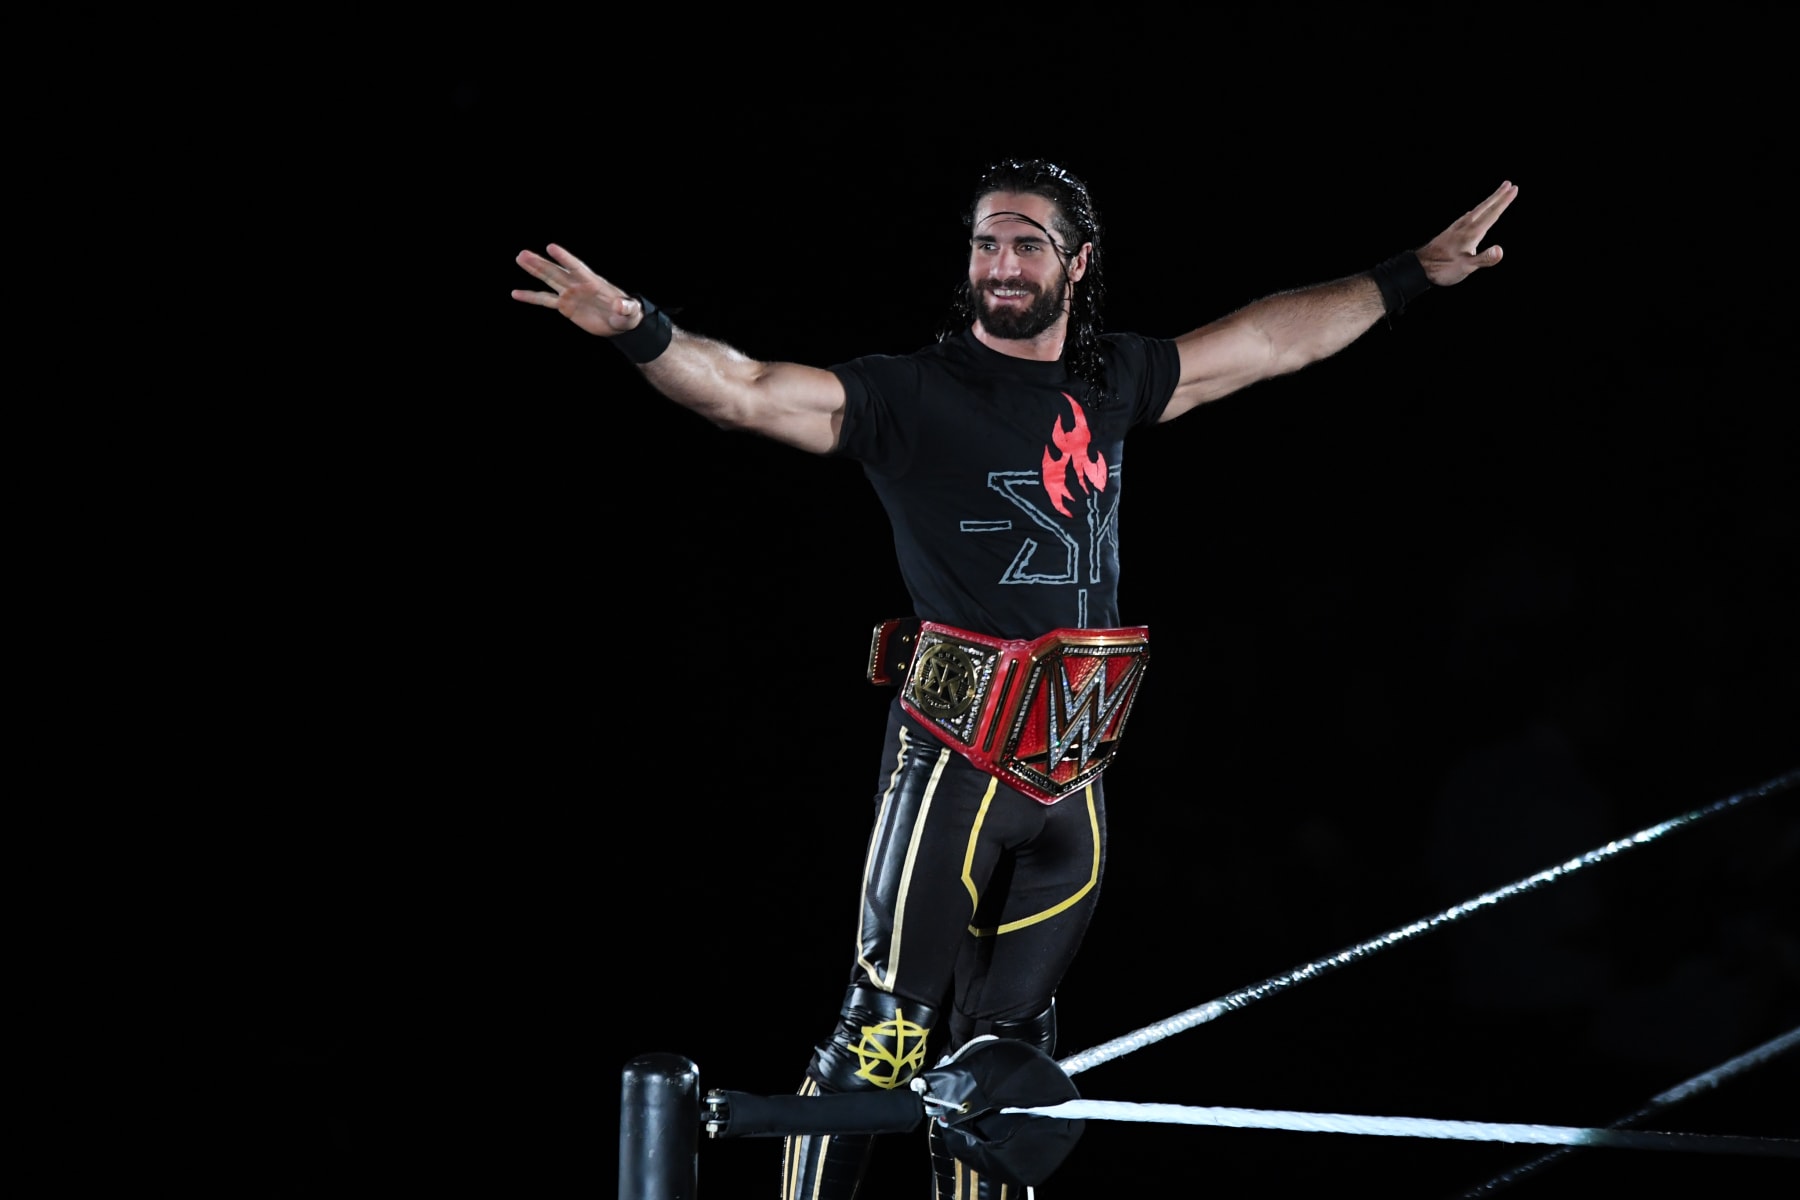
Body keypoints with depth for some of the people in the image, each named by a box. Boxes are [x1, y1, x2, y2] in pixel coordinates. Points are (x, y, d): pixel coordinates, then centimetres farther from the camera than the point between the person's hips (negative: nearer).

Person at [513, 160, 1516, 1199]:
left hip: (1075, 774, 5)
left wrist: (1412, 277, 29)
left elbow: (1272, 341, 24)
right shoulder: (913, 395, -5)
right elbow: (748, 391, -17)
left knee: (1002, 1046, 13)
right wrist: (641, 332, -35)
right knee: (889, 1029, -8)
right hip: (954, 761, -5)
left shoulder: (1110, 387, 12)